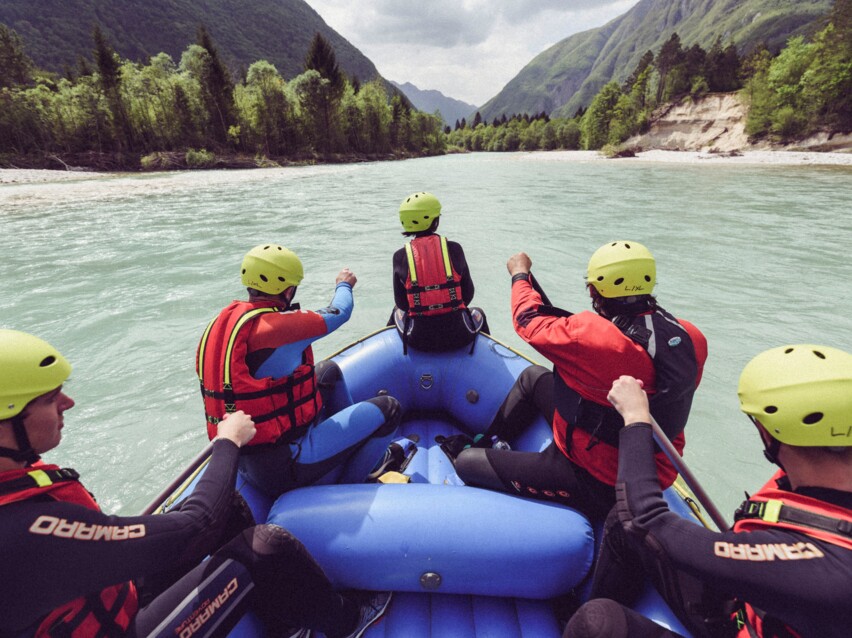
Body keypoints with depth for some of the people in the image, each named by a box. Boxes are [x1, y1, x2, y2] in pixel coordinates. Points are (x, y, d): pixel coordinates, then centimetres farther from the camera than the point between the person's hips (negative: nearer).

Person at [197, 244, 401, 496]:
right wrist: (343, 285, 13)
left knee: (329, 370, 21)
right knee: (387, 408, 0)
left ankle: (354, 432, 34)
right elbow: (339, 313, -8)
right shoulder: (277, 326, -25)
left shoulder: (221, 321, 0)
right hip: (284, 468, -9)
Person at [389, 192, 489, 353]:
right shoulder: (454, 249, -4)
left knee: (397, 312, 36)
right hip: (459, 336, 0)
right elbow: (468, 294, 1)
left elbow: (401, 303, 0)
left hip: (418, 340, 1)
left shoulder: (400, 256, -4)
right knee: (478, 313, 36)